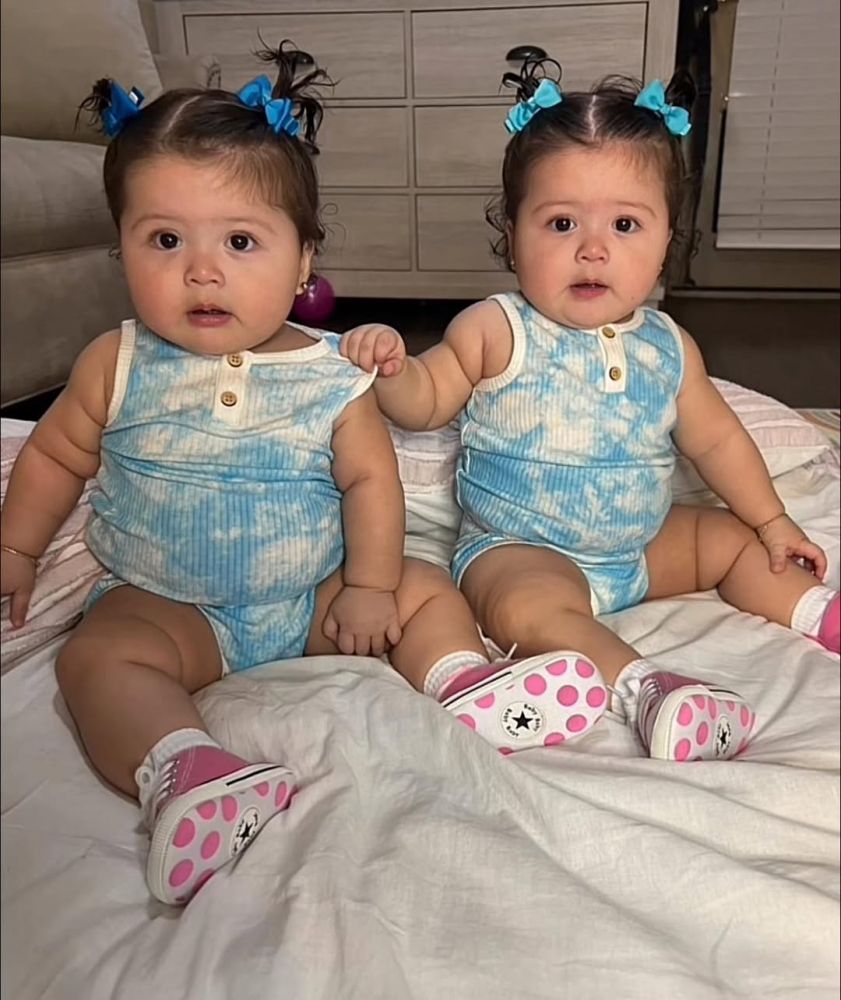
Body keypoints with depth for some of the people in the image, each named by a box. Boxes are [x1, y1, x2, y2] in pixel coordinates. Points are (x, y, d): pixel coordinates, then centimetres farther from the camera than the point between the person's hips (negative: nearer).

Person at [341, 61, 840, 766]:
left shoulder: (668, 348, 1)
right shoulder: (496, 330, -12)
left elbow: (714, 437, 12)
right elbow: (426, 403, -8)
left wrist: (772, 520, 14)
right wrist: (390, 367, -30)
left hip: (643, 543, 6)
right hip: (518, 549, -5)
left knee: (734, 537, 7)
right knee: (524, 605, -35)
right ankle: (644, 686, -36)